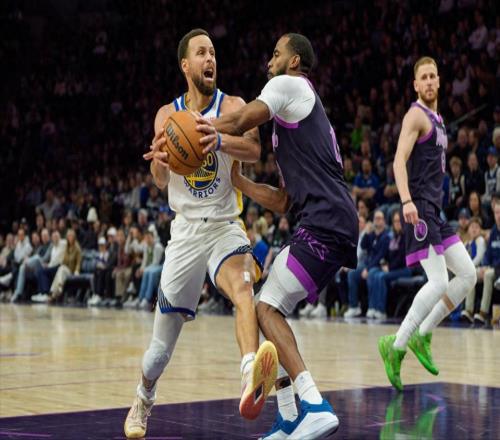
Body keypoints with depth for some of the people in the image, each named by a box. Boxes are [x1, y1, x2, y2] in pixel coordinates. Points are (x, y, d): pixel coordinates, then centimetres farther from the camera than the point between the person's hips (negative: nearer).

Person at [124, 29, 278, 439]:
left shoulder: (231, 106, -3)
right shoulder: (168, 114, 6)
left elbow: (254, 150, -23)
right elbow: (161, 181, -3)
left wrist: (214, 138, -40)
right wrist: (159, 162, -27)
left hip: (225, 226, -2)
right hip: (186, 230, 3)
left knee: (242, 285, -35)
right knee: (164, 337, 9)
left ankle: (250, 377, -59)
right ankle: (143, 401, 36)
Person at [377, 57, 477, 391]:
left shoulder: (437, 119, 21)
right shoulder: (416, 115, -7)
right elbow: (400, 160, -20)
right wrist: (407, 201, -33)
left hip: (435, 212, 9)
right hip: (419, 209, -9)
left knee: (468, 275, 7)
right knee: (439, 283, -16)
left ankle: (423, 336, 12)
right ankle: (396, 345, -7)